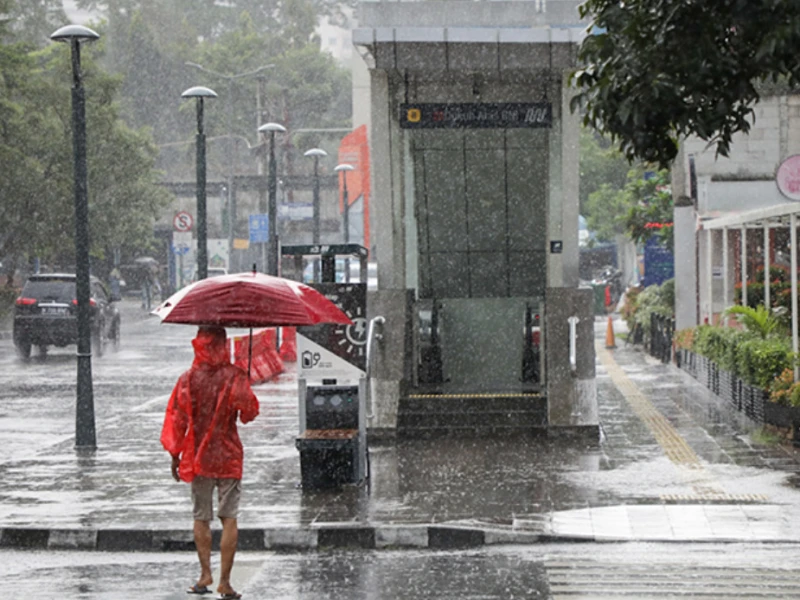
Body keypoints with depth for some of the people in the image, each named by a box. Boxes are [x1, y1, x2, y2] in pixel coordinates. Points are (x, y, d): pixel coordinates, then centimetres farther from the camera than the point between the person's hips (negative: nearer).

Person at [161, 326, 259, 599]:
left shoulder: (188, 379, -4)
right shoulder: (234, 376, -8)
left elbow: (177, 420, -3)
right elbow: (249, 410, -11)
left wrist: (175, 456, 6)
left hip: (198, 457, 1)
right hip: (228, 457, -1)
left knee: (201, 518, 14)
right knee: (229, 518, 1)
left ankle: (206, 574, 11)